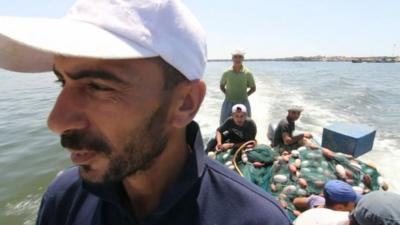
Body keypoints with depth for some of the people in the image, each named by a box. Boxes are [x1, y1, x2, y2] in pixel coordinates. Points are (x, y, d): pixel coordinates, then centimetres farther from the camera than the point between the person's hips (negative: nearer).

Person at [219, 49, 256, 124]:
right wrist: (227, 94, 3)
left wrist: (245, 95, -1)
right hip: (228, 103, 1)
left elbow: (253, 88, 7)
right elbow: (221, 86, 13)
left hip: (243, 103, 0)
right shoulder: (227, 72, -2)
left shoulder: (247, 73, -4)